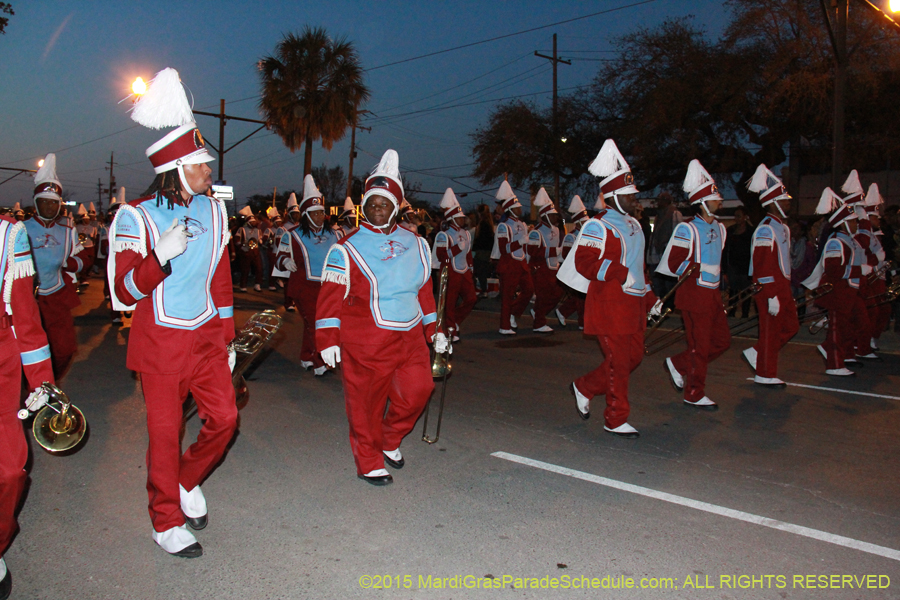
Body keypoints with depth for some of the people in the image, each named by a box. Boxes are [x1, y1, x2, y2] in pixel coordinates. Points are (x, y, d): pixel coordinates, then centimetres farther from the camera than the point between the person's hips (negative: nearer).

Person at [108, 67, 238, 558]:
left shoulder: (213, 212, 5)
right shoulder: (136, 218, -10)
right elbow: (124, 292, -14)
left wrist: (227, 337, 13)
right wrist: (159, 257, -33)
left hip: (207, 340, 5)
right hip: (161, 344, -4)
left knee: (224, 418, 2)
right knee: (166, 434, 5)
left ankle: (189, 481, 31)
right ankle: (167, 521, 24)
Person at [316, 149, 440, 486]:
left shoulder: (415, 244, 11)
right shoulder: (347, 249, -3)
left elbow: (424, 290, 19)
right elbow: (330, 297, -6)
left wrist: (434, 330, 18)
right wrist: (328, 340, -12)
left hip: (410, 337, 5)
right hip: (364, 341, -4)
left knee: (418, 388, -1)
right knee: (365, 401, 3)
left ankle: (390, 439, 26)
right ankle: (368, 463, 23)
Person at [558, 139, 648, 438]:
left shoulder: (633, 224, 16)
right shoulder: (598, 226, -12)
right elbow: (585, 263, -22)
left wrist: (647, 293, 20)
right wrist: (623, 275, -26)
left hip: (632, 304, 9)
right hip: (609, 305, -9)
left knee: (634, 356, 14)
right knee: (618, 361, -2)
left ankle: (585, 387, 29)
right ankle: (615, 420, 12)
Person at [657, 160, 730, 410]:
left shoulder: (718, 228, 12)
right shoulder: (687, 229, -13)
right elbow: (674, 263, -15)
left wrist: (717, 276, 18)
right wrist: (697, 270, -16)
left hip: (712, 293, 9)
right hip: (694, 293, -8)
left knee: (722, 340, 11)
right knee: (700, 345, -1)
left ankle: (678, 364, 25)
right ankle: (694, 394, 13)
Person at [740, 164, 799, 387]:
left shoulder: (782, 227, 15)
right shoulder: (766, 230, -17)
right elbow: (763, 267, -22)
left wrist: (787, 291, 21)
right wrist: (772, 297, -24)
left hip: (782, 286, 10)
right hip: (770, 288, -10)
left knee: (791, 327, 14)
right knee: (771, 332, -1)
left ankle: (755, 354, 23)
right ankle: (765, 375, 11)